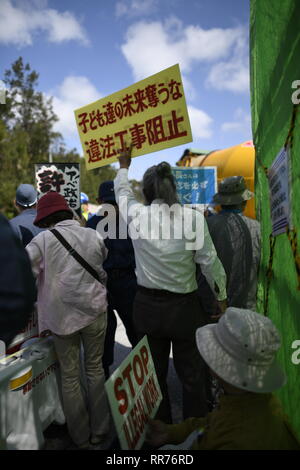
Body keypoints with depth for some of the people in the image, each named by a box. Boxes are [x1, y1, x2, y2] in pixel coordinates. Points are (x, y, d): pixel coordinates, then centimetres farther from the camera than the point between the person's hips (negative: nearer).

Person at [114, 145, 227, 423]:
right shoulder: (193, 217, -14)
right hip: (184, 307, -2)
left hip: (147, 306, 3)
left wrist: (124, 166, 34)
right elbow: (210, 263, -9)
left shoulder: (136, 215, -7)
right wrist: (222, 297, 7)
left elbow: (123, 193, 15)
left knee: (155, 372, 20)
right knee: (191, 373, 15)